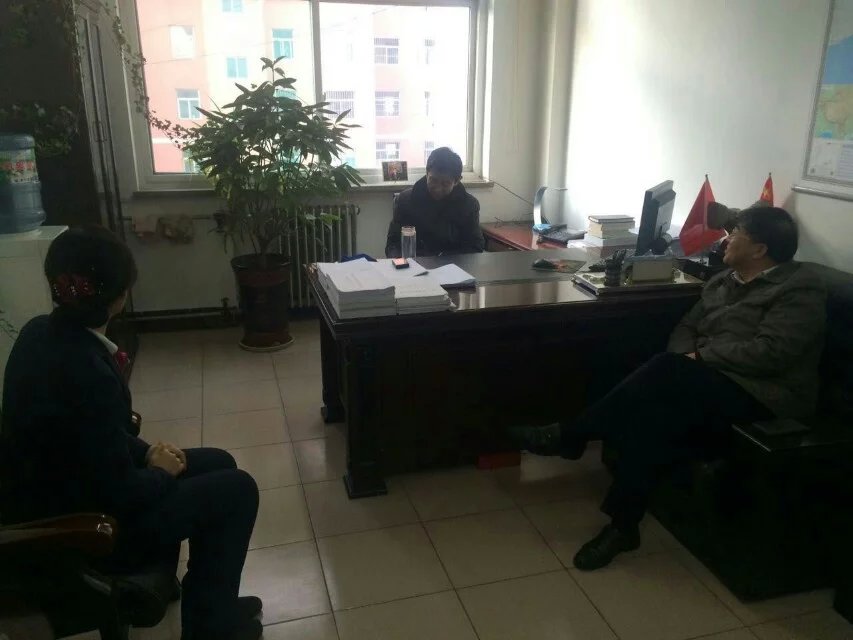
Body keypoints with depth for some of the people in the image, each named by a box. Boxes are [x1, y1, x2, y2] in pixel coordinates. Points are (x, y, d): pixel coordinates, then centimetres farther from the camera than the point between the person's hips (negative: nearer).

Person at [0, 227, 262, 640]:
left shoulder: (42, 333, -5)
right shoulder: (86, 372, -34)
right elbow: (122, 494, -26)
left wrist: (146, 451, 1)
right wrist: (161, 471, -6)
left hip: (63, 488, 9)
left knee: (218, 464, 15)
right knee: (238, 489, -1)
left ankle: (209, 602, 31)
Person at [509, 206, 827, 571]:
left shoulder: (800, 289, -8)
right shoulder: (724, 281, 16)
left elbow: (770, 352, -19)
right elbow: (687, 326, 16)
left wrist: (699, 357, -15)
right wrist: (684, 359, -7)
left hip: (761, 394, -7)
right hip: (709, 380, 7)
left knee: (666, 371, -31)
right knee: (650, 418, -27)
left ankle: (569, 436, -20)